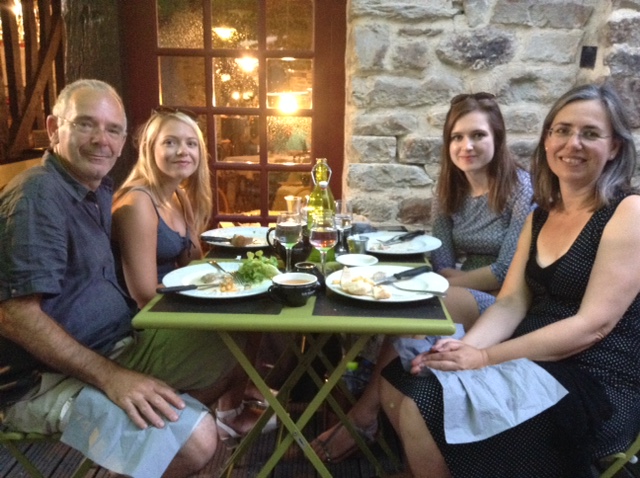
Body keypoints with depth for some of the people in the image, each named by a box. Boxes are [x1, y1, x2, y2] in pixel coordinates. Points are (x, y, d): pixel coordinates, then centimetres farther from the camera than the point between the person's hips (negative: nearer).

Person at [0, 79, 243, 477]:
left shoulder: (99, 189, 10)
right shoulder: (37, 195, -19)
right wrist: (109, 377, -28)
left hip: (116, 345, 9)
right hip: (47, 377, -9)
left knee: (235, 347, 6)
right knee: (195, 439, -28)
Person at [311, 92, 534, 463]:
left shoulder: (521, 188, -12)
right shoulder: (450, 189, 6)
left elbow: (507, 273, -15)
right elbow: (442, 265, 2)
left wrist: (456, 281, -9)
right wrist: (480, 278, -17)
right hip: (461, 299, 6)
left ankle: (364, 416, -17)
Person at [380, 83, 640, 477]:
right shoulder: (540, 216, 11)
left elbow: (594, 324, -19)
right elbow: (512, 302, 4)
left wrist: (486, 358, -21)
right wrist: (466, 347, -16)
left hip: (594, 383, -7)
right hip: (533, 360, 7)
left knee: (425, 406, -21)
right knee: (398, 379, -3)